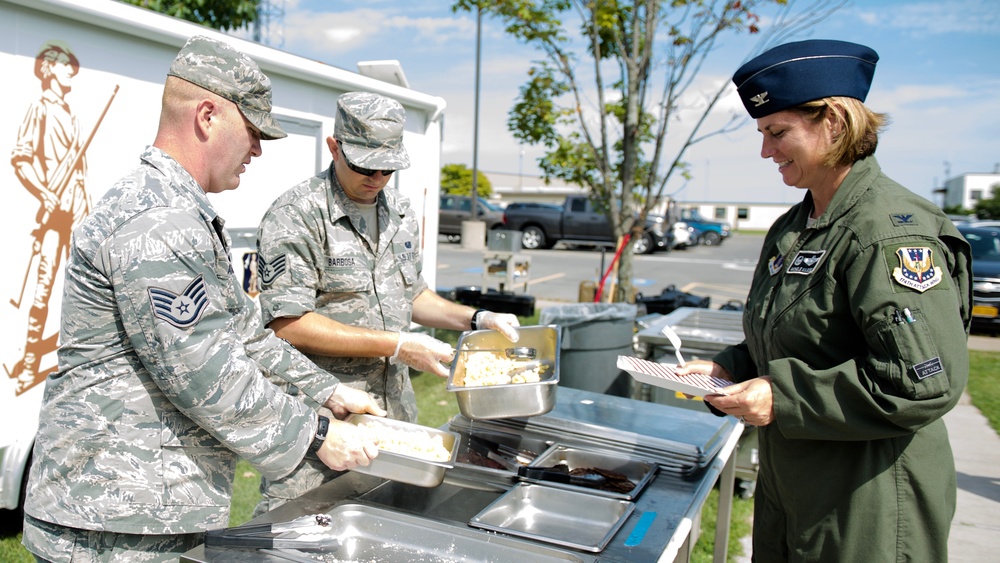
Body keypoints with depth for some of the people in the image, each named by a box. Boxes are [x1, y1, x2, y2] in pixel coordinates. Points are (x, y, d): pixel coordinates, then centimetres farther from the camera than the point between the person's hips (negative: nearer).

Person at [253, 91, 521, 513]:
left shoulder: (400, 212, 11)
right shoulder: (297, 216, -13)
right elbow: (288, 324, -19)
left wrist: (476, 319, 7)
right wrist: (395, 346, -19)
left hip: (395, 414, 7)